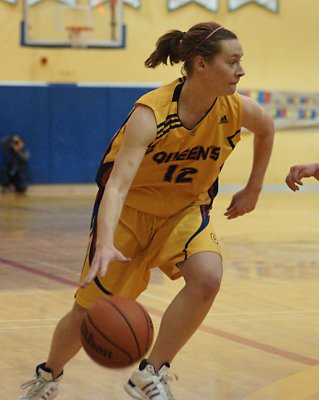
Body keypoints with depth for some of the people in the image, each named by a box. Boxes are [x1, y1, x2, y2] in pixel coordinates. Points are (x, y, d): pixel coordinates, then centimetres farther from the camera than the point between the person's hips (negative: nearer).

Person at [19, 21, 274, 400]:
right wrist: (106, 243, -56)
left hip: (186, 210, 3)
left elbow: (266, 129, 10)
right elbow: (118, 183, -41)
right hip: (130, 210, -3)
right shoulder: (151, 112, -32)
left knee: (207, 277, -28)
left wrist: (252, 190, 10)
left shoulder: (237, 110, -17)